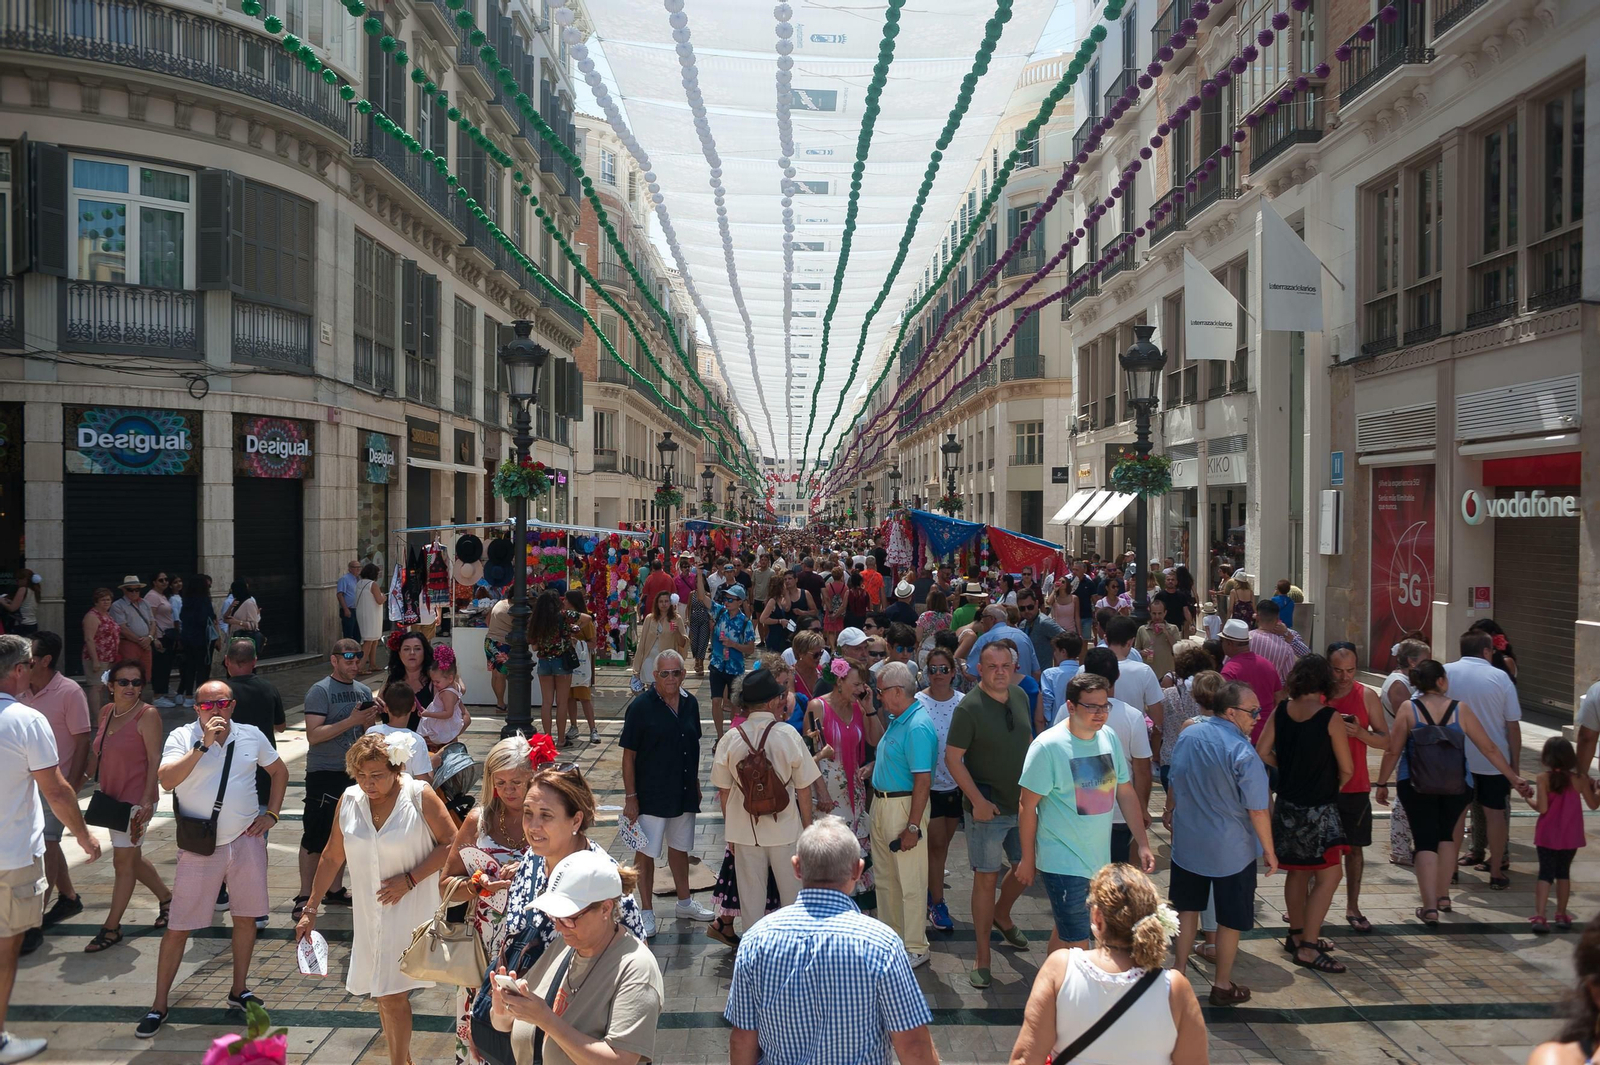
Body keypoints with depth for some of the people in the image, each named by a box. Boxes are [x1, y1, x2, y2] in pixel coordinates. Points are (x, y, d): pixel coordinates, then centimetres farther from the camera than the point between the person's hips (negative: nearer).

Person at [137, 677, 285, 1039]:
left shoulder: (251, 736, 2)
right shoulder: (182, 737, -6)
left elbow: (279, 771, 15)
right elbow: (166, 780, -23)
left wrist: (271, 814, 5)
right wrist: (203, 745, -28)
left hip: (246, 840, 3)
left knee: (246, 916, 11)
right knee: (178, 926, 3)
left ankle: (239, 992, 27)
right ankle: (159, 1006, 17)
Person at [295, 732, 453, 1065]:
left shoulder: (419, 795, -13)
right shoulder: (349, 800, -1)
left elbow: (451, 844, -12)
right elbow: (332, 856, 9)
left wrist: (409, 879, -19)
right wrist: (311, 909, 9)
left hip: (410, 912, -5)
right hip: (369, 913, 5)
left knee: (392, 996, -6)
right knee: (383, 994, 14)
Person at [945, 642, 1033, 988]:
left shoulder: (1020, 697, 2)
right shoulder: (969, 708, -17)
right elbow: (952, 757, -16)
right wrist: (977, 800, -19)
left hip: (1023, 803, 6)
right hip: (987, 808, -6)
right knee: (986, 878, 0)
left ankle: (1002, 915, 46)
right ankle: (982, 957, 13)